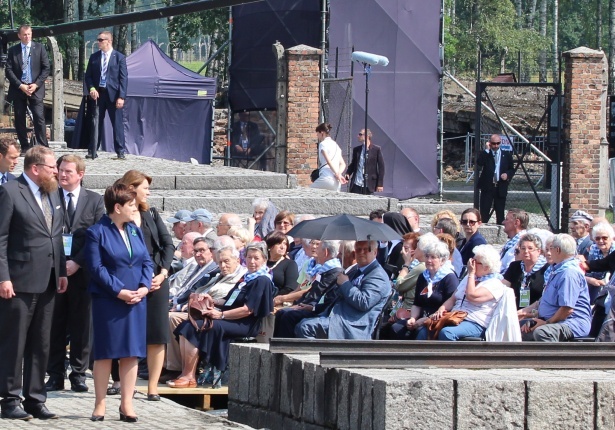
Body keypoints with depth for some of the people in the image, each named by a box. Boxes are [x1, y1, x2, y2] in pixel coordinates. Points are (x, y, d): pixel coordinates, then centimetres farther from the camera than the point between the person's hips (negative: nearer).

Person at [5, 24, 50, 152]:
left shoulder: (39, 48, 6)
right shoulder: (13, 50, 7)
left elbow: (46, 68, 2)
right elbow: (9, 70, 1)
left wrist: (36, 85, -9)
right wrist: (21, 86, -10)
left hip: (35, 89, -2)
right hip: (18, 89, 2)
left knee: (39, 118, -10)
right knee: (19, 120, 1)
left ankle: (43, 147, -10)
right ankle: (25, 147, 8)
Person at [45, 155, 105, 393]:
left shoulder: (95, 201, 6)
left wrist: (77, 262, -9)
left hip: (82, 270, 0)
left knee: (82, 326, 2)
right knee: (55, 326, 2)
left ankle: (78, 374, 9)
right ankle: (55, 375, 7)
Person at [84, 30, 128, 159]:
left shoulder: (119, 57, -1)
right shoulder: (94, 57, 9)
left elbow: (123, 78, -3)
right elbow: (88, 76, 12)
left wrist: (121, 97, -11)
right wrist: (91, 88, -7)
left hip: (113, 94, -3)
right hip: (97, 94, 3)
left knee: (117, 124, -1)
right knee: (96, 123, 6)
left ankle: (120, 151, 4)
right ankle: (92, 151, 11)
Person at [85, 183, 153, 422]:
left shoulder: (136, 231, 12)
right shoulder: (97, 232, -6)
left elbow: (147, 262, 11)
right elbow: (96, 268, -12)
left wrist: (144, 287, -7)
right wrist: (119, 291, -17)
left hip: (136, 300, 5)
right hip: (107, 301, -5)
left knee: (131, 352, 4)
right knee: (104, 352, 0)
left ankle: (127, 404, 8)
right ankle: (100, 404, 6)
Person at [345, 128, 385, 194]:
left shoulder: (376, 149, -2)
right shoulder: (356, 149, 10)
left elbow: (381, 167, -2)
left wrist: (380, 184, -6)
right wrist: (348, 174, -3)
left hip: (368, 185, -3)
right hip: (356, 184, 3)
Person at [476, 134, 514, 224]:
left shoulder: (506, 155, 7)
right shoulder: (485, 154, 1)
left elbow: (512, 169, 14)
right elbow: (479, 164, -18)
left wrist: (507, 174, -9)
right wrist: (487, 150, -18)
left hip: (501, 187, 2)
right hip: (487, 187, -2)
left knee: (500, 212, 6)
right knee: (484, 212, -3)